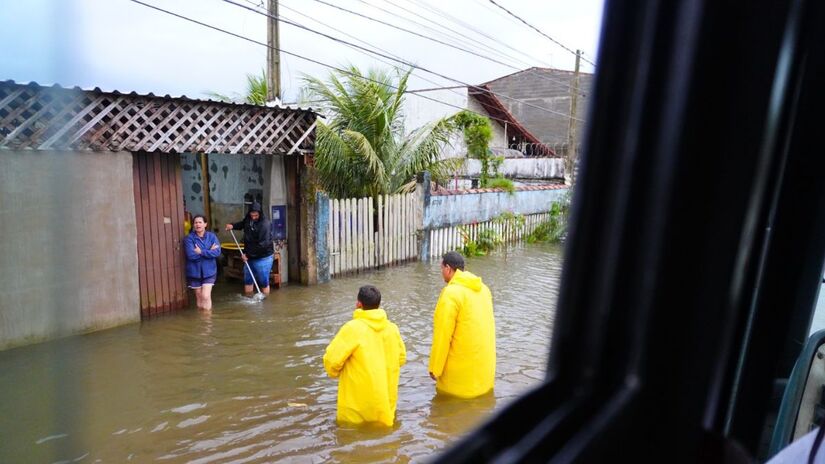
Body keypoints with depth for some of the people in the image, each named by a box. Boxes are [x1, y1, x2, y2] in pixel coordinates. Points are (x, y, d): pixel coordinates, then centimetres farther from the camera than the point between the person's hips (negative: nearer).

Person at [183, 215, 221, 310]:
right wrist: (209, 251, -17)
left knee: (206, 296, -10)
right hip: (194, 272, 0)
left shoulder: (212, 236, -2)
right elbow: (191, 255, -20)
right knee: (199, 297, 12)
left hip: (209, 271, 0)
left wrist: (201, 252, -21)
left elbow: (217, 252, -14)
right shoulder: (189, 238, -7)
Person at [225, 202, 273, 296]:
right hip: (250, 256, 8)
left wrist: (248, 254, -19)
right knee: (247, 280, 15)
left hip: (263, 257, -8)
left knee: (263, 282, 0)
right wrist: (233, 226, 8)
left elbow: (262, 244, -26)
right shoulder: (248, 219, 2)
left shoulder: (264, 224, -23)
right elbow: (243, 224, 28)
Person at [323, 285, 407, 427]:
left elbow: (331, 360, -19)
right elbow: (401, 358, 11)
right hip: (386, 402, 5)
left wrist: (335, 373, 3)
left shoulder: (353, 328, -19)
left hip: (359, 403, -5)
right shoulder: (392, 328, 0)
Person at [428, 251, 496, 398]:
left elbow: (443, 334, -19)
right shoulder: (483, 288, 5)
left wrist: (435, 368, -10)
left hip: (461, 368, -7)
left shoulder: (451, 293, -19)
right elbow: (488, 324, 10)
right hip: (484, 364, 8)